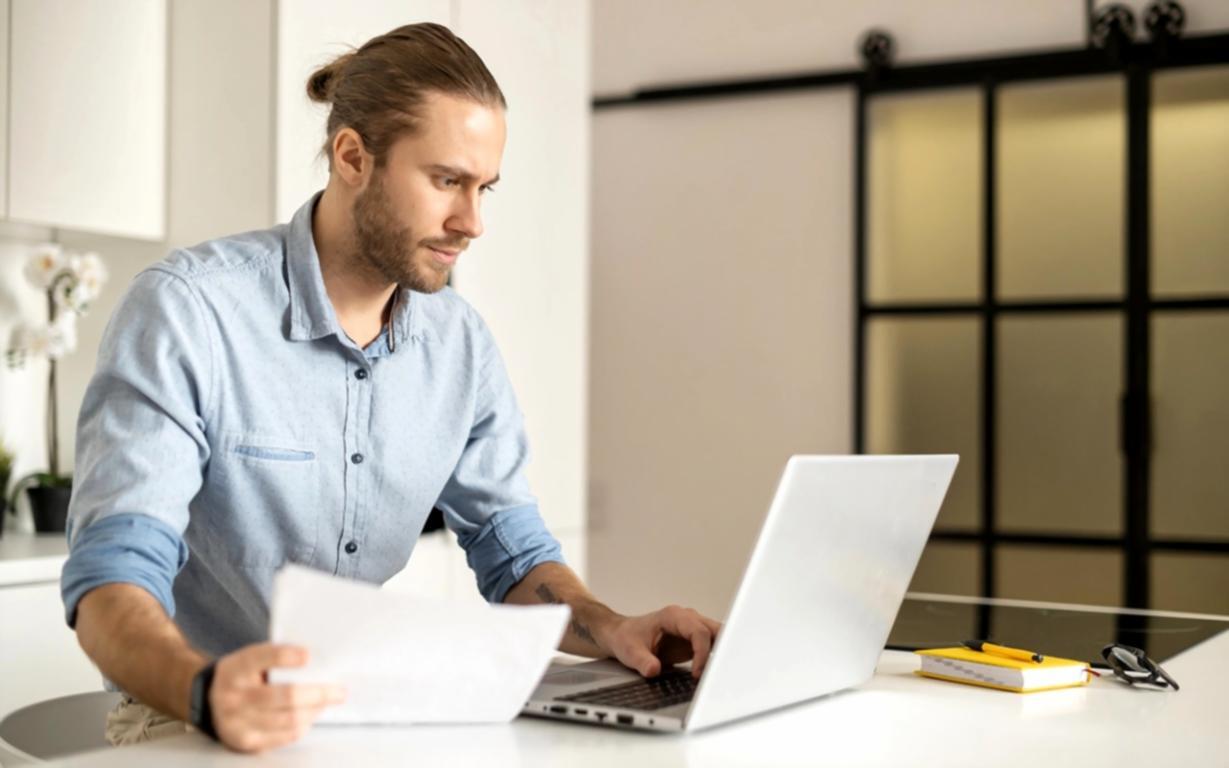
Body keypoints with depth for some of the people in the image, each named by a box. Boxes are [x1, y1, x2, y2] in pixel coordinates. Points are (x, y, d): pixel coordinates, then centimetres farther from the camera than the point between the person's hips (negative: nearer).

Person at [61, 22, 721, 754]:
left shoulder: (461, 344, 2)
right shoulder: (187, 310, -15)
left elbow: (514, 553, 9)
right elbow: (112, 581, -21)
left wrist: (612, 629, -11)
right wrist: (208, 691, -42)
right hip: (190, 718, -4)